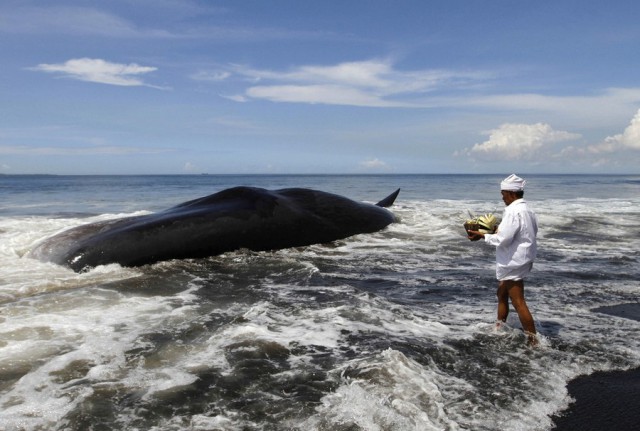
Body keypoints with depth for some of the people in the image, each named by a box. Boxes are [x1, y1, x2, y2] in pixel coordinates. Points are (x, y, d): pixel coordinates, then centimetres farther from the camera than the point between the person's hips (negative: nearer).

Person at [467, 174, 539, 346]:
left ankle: (533, 341, 3)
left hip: (513, 263, -10)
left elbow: (503, 240, -26)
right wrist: (498, 230, 11)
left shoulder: (513, 212, -22)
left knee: (518, 302, -3)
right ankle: (499, 329, 37)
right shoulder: (527, 210, 9)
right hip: (519, 259, 10)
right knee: (502, 293, 23)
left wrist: (483, 235, -13)